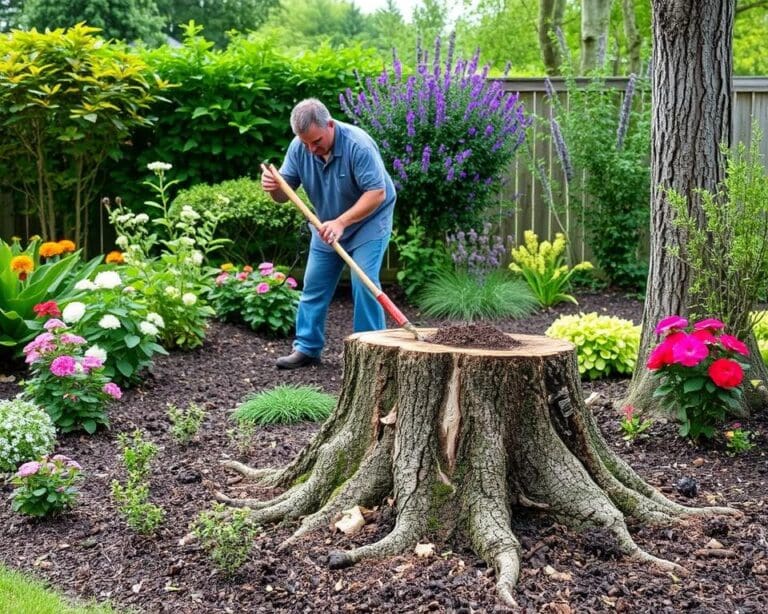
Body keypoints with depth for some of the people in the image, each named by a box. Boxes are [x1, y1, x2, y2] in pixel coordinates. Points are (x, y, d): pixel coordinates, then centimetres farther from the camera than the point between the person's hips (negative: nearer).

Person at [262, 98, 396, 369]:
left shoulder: (358, 144, -30)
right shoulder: (298, 147, -13)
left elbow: (377, 193, -30)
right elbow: (285, 193, -9)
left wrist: (341, 222, -37)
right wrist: (274, 186, -33)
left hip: (369, 220, -6)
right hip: (327, 225, 6)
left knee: (364, 283, -14)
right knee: (314, 285, 6)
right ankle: (307, 348, 16)